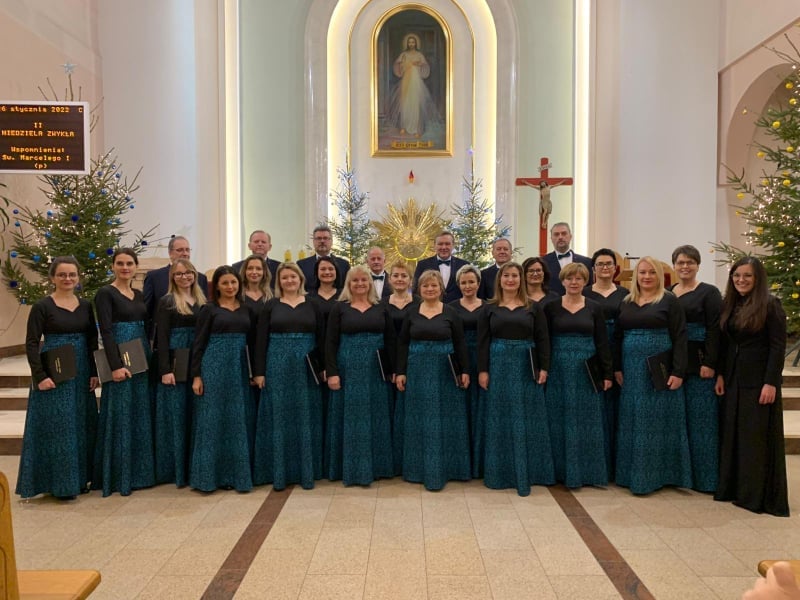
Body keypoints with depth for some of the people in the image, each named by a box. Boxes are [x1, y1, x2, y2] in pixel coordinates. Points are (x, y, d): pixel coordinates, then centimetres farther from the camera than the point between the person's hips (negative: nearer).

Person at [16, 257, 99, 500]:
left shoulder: (86, 305, 7)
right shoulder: (42, 306, -6)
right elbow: (31, 344, -8)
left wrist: (94, 372, 2)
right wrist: (40, 376, -16)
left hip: (81, 373, 5)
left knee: (82, 425, 10)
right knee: (56, 425, 0)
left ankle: (79, 478, 24)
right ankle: (59, 482, 13)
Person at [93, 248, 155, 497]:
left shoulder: (139, 294, 14)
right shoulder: (105, 293, -6)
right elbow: (106, 331, -14)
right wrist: (116, 365, -21)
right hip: (120, 360, -7)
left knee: (141, 415, 11)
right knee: (120, 416, -1)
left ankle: (139, 471, 23)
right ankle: (118, 476, 10)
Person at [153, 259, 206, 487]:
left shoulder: (202, 301, 12)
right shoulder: (167, 302, -1)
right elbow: (162, 337, -7)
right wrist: (165, 370, -15)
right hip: (175, 364, -4)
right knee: (175, 415, 1)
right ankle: (174, 469, 11)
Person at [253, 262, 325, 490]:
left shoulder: (312, 305, 6)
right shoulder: (271, 306, 4)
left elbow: (321, 339, 5)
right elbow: (260, 340, 0)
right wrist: (259, 371, -6)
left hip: (306, 369, 1)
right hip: (277, 367, -1)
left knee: (305, 419, 5)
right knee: (279, 419, 4)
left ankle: (306, 472, 16)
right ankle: (279, 473, 14)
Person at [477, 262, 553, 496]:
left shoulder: (533, 308, 5)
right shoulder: (489, 308, 5)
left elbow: (543, 339, 2)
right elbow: (483, 342, 1)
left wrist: (544, 367, -6)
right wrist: (482, 370, -6)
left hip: (526, 368, 0)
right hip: (498, 367, 0)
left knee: (527, 420, 4)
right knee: (500, 420, 6)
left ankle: (527, 472, 15)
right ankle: (500, 473, 18)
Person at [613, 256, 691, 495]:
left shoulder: (669, 300, -3)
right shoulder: (626, 302, 10)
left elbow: (679, 338, -7)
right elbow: (618, 337, 12)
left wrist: (678, 372, -13)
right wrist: (617, 368, 5)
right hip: (631, 370, 4)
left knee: (658, 421, 2)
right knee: (633, 421, 9)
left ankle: (658, 474, 16)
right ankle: (633, 473, 21)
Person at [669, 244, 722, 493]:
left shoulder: (709, 292, -2)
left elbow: (715, 330, -9)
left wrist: (709, 364, -16)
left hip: (699, 365, -4)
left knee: (700, 418, 1)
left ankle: (703, 475, 13)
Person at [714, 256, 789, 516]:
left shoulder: (770, 305, -9)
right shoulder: (729, 305, 8)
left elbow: (778, 346, -12)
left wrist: (771, 382, -17)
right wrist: (720, 375, 4)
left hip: (758, 379, -6)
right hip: (732, 379, 6)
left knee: (757, 437, 1)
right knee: (731, 434, 11)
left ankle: (758, 495, 13)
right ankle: (732, 488, 23)